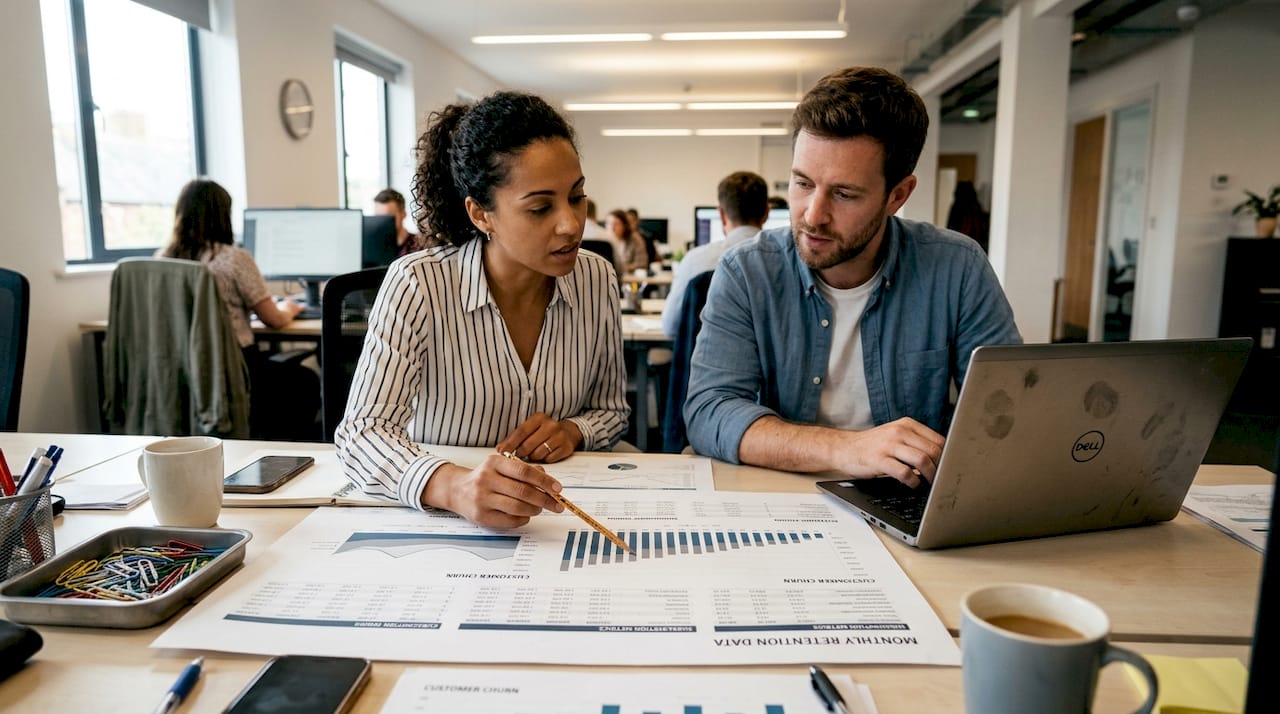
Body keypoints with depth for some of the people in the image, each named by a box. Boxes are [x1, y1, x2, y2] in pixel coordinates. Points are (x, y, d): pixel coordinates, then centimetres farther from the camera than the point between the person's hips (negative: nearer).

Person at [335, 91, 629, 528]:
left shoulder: (597, 279, -2)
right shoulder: (418, 284, -14)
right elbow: (361, 431, -20)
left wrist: (574, 430, -12)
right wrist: (452, 487, -39)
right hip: (433, 515, -1)